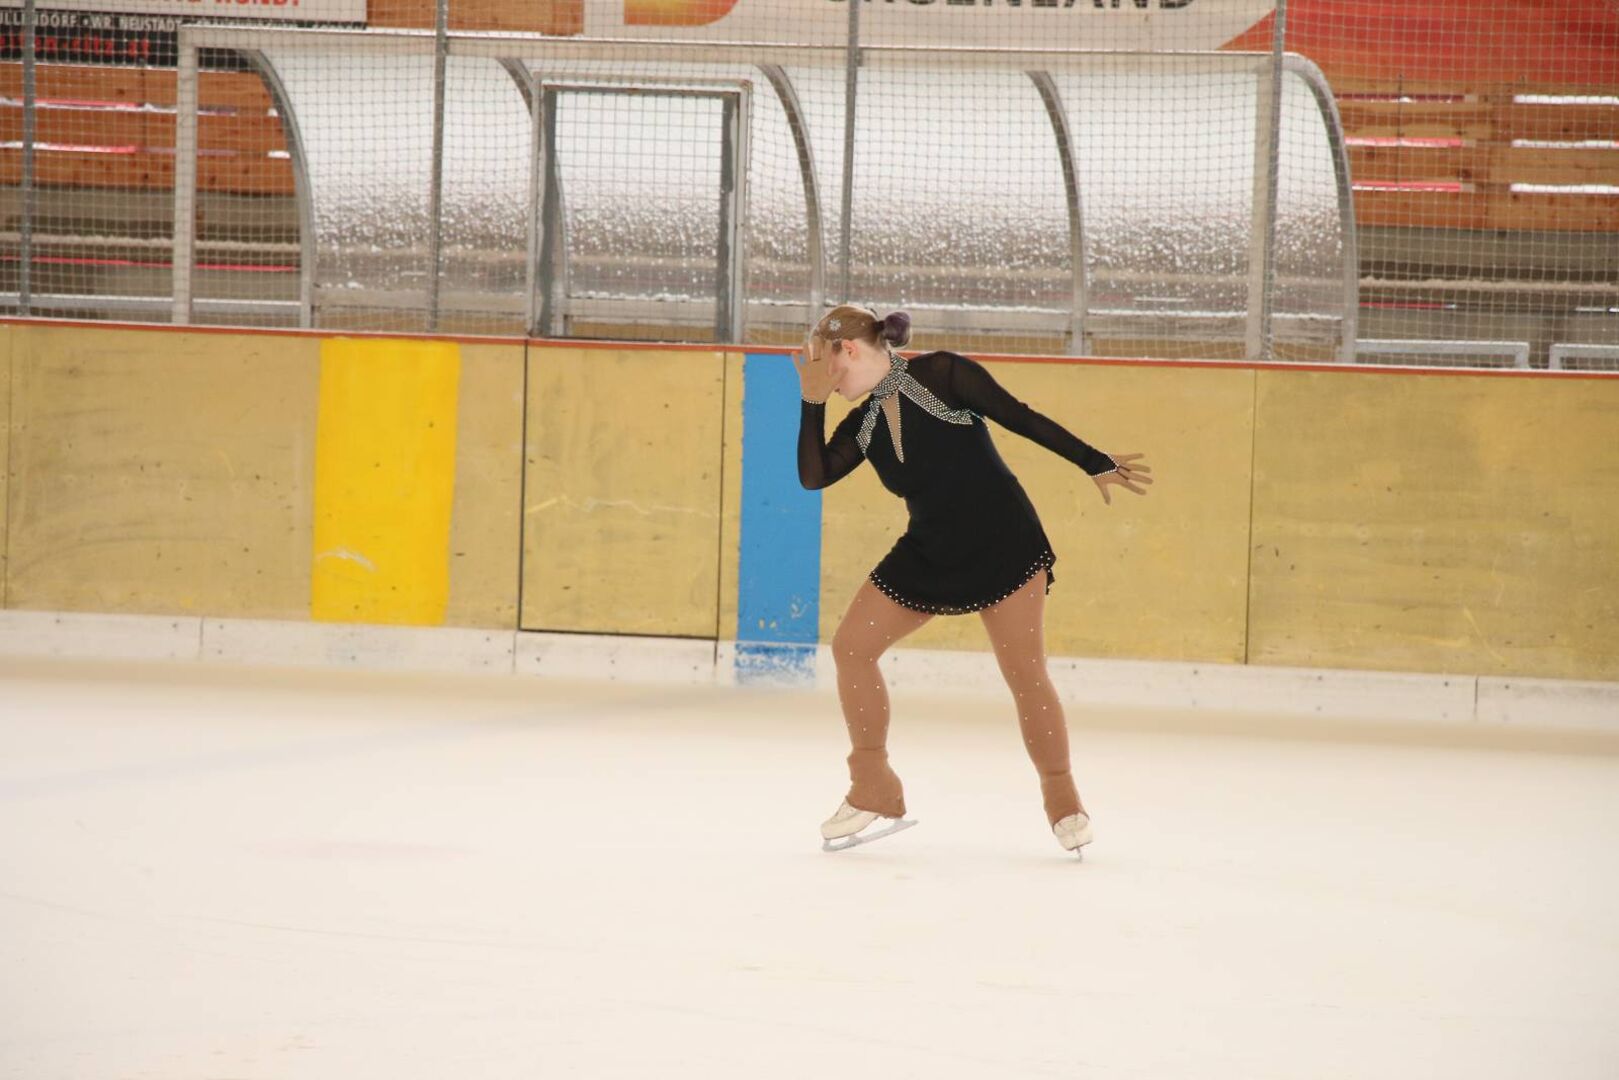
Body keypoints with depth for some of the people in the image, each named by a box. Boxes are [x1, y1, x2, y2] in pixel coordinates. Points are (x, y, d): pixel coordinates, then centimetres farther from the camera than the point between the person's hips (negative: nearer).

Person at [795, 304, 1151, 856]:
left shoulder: (941, 375, -11)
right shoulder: (863, 424, 6)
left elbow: (1020, 418, -9)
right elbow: (813, 476, -1)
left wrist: (1097, 464, -7)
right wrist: (812, 401, -4)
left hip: (1004, 545, -6)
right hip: (929, 555, 6)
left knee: (1026, 674, -7)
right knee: (850, 645, -1)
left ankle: (1064, 801, 11)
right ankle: (875, 794, 8)